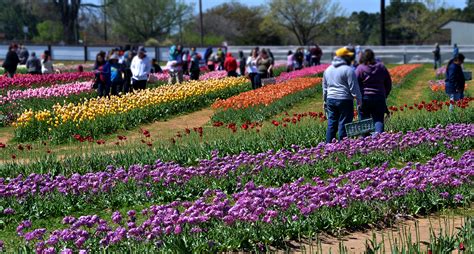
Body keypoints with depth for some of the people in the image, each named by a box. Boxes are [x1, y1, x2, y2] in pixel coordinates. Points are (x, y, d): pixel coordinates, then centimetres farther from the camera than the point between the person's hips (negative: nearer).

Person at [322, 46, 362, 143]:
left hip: (330, 99, 6)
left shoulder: (328, 70, 14)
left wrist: (325, 101, 28)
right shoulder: (348, 70, -9)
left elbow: (325, 87, 21)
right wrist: (359, 101, -5)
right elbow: (354, 88, -10)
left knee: (331, 124, 9)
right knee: (343, 124, -3)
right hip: (344, 100, -6)